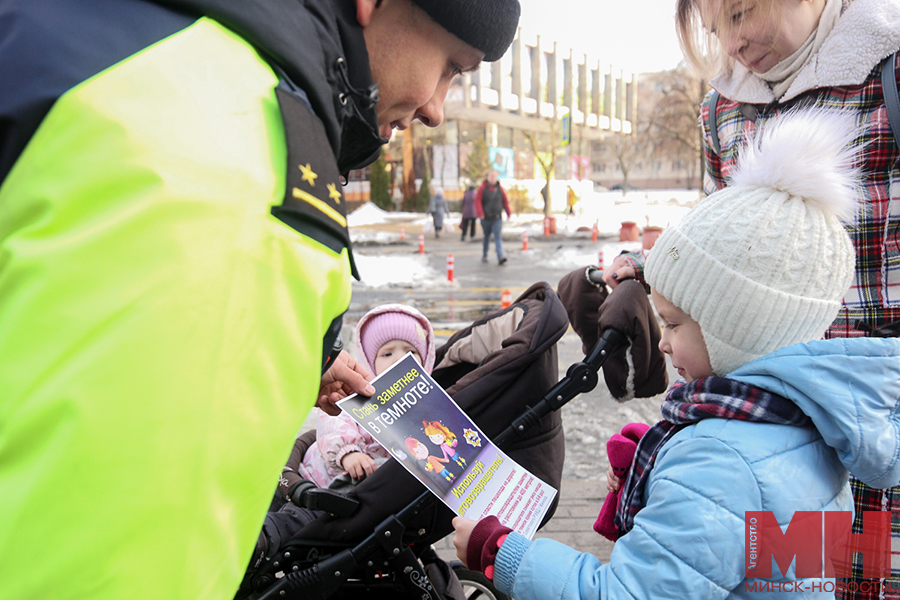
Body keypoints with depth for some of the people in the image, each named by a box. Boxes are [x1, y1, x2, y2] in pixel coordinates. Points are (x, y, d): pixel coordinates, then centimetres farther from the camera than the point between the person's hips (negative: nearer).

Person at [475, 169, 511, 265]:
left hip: (497, 218, 1)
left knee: (498, 237, -11)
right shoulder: (483, 188, -3)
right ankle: (484, 256, 29)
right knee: (486, 237, 13)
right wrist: (480, 213, -20)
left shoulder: (500, 188, 4)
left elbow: (505, 201, 11)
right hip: (486, 218, 0)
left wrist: (508, 213, 9)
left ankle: (500, 257, -19)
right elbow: (477, 201, -8)